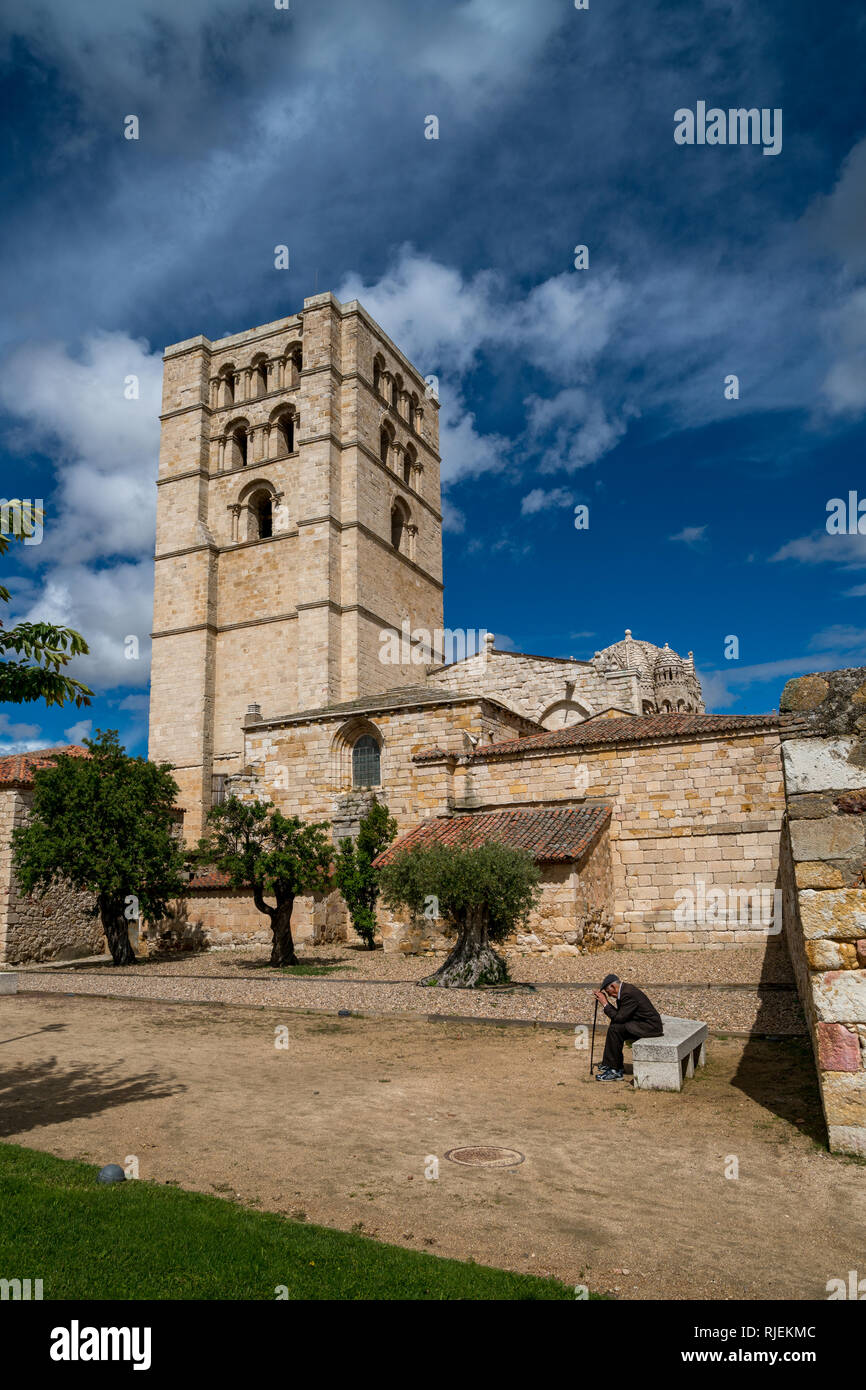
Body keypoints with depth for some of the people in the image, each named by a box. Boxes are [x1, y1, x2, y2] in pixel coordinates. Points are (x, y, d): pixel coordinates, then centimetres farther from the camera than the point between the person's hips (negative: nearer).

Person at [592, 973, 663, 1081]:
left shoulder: (628, 993, -21)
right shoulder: (626, 989, 10)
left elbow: (619, 1018, -21)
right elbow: (619, 1014, 13)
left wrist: (605, 1004, -12)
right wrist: (606, 1001, 5)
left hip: (650, 1026, -11)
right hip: (643, 1023, 11)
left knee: (615, 1029, -20)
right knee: (613, 1027, 10)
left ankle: (615, 1071, -12)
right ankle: (608, 1064, 12)